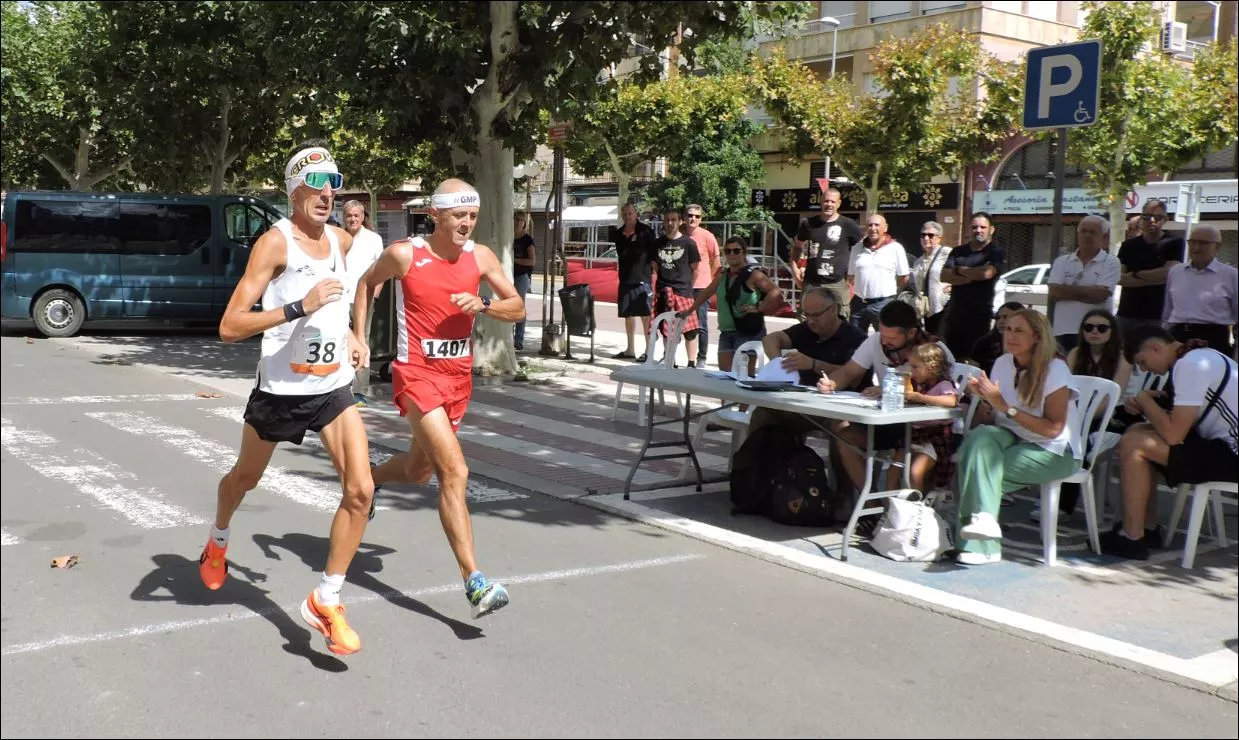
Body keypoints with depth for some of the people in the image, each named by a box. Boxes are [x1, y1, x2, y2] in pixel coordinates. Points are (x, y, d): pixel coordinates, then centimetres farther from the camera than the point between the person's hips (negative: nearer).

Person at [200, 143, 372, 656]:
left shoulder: (341, 240, 3)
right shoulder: (275, 242, -17)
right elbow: (229, 327, -25)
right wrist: (299, 308, -33)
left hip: (334, 388, 4)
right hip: (280, 388, -4)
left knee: (360, 490, -11)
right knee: (246, 477, 20)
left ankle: (325, 602, 2)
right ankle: (218, 539, 55)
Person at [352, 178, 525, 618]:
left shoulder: (480, 256, 1)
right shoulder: (404, 254, -9)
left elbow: (518, 309, 4)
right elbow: (367, 283, 10)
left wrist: (482, 305, -15)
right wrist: (358, 336, 6)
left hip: (458, 376, 6)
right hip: (417, 374, -6)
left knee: (418, 471, 20)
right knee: (455, 470, -20)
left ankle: (369, 479, 56)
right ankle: (474, 582, -20)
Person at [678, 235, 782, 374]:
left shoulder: (753, 274, -7)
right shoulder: (722, 276, 15)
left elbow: (776, 293, -16)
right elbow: (706, 293, 29)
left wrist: (759, 308, -16)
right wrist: (690, 310, 35)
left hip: (748, 332, -7)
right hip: (726, 332, 7)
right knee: (724, 373, 4)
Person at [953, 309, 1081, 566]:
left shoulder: (1055, 369, -12)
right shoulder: (1002, 363, 5)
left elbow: (1053, 429, -18)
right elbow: (986, 421, 8)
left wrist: (1005, 406, -22)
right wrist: (983, 397, -15)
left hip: (1053, 452, -5)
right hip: (1013, 439, 5)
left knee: (978, 467, -27)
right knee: (980, 437, -29)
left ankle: (981, 547, -21)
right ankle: (983, 517, -35)